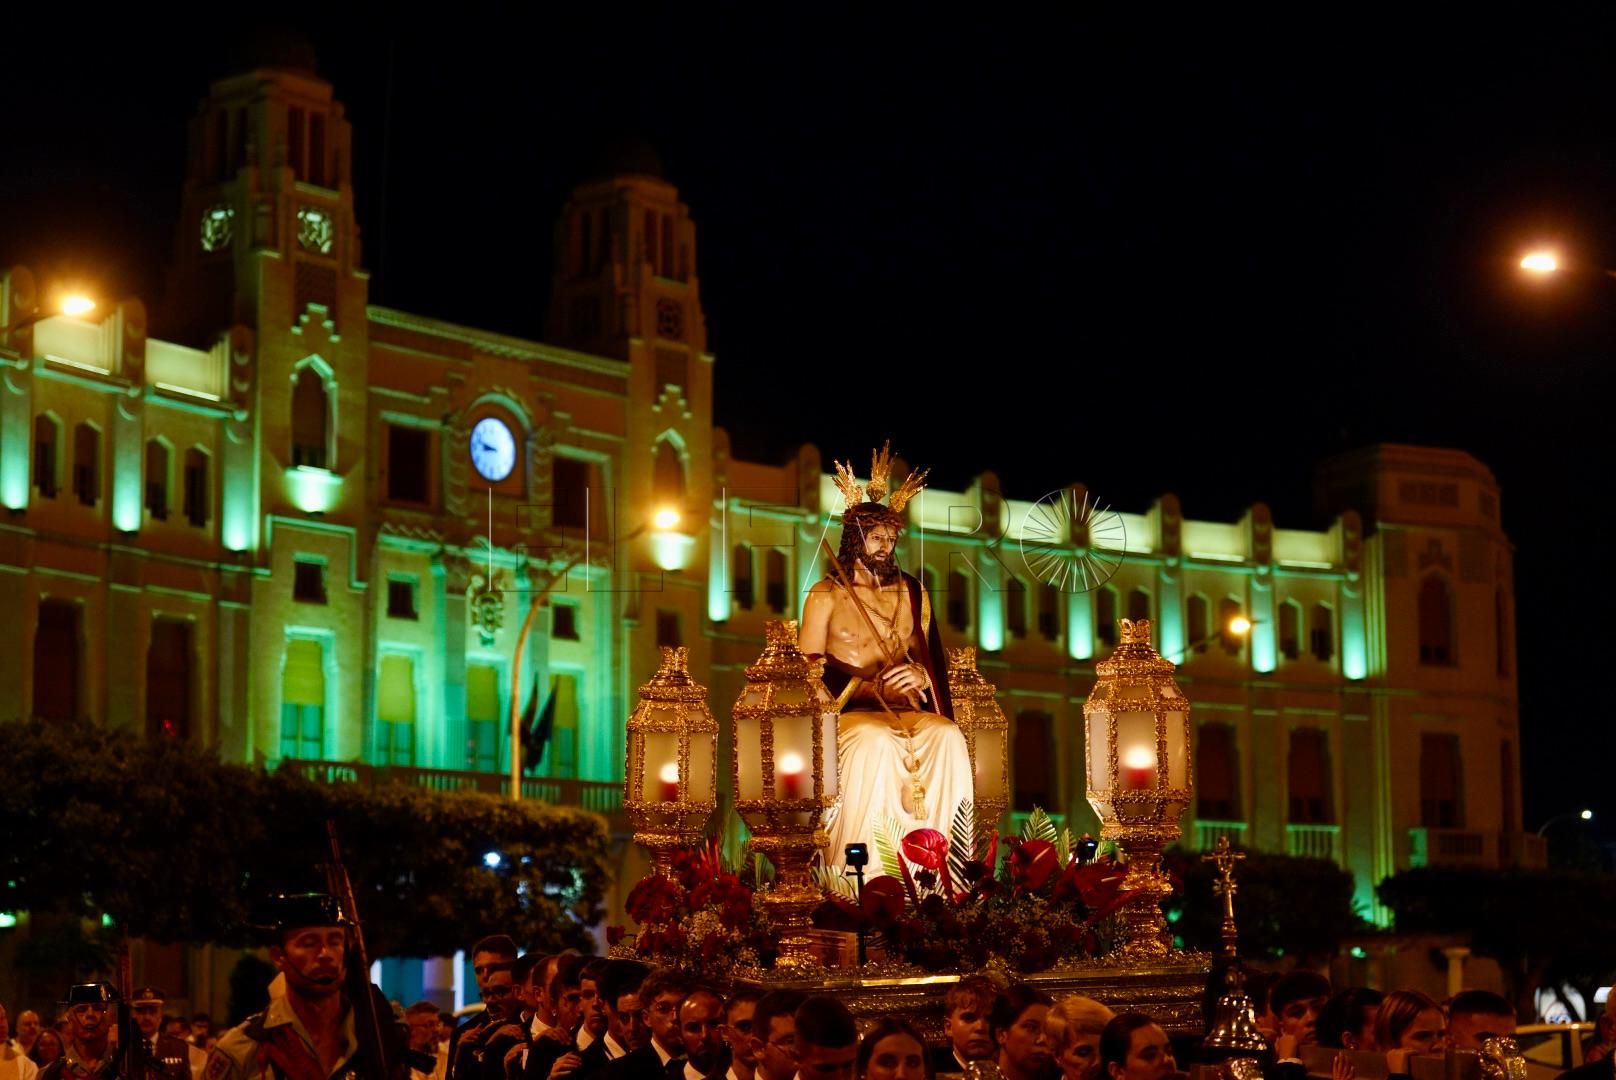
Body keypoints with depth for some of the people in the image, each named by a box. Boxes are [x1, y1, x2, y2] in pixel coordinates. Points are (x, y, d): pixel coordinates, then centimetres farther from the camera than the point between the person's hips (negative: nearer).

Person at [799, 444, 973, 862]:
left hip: (907, 709, 4)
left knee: (947, 737, -30)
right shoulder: (825, 595, 7)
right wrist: (870, 687, -14)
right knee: (876, 743, -38)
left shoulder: (911, 593, 18)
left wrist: (921, 676, -9)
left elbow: (933, 657, 18)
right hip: (845, 713, -3)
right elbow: (809, 668, 1)